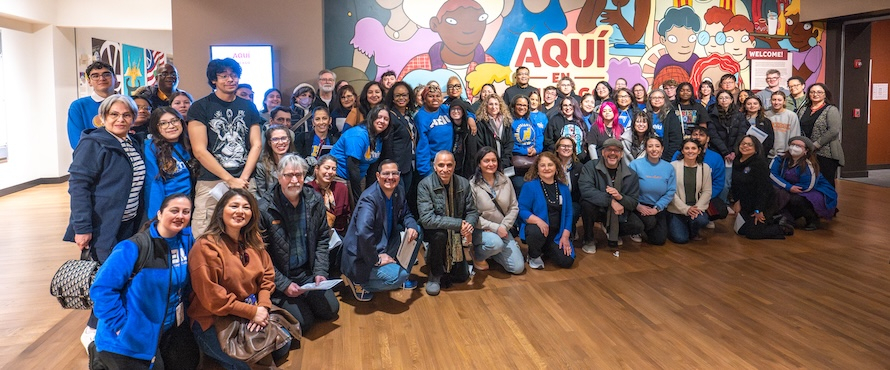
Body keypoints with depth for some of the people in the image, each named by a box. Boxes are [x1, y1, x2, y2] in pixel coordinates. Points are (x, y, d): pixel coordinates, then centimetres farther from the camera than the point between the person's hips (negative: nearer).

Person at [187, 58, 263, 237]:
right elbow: (199, 150, -4)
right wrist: (230, 180, -9)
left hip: (246, 182, 3)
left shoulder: (248, 107, 14)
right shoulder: (200, 108, 3)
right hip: (211, 183, -3)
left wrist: (243, 179, -4)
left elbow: (256, 145, 9)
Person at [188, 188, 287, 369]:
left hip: (252, 312, 7)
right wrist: (252, 312, -20)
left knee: (282, 346, 2)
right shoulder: (206, 247, -21)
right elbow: (212, 297, -22)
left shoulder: (254, 240, 2)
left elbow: (267, 275, 5)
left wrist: (263, 307, -13)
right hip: (212, 320, -7)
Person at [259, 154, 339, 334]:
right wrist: (284, 285, -16)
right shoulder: (263, 209, -18)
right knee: (303, 322, -13)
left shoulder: (315, 200, -3)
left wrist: (320, 272, -3)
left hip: (307, 273, 5)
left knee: (331, 310, -1)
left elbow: (322, 239, 7)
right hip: (278, 278, -5)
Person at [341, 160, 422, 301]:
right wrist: (376, 259, -28)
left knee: (416, 230, 5)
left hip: (385, 245, 9)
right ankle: (358, 282, -1)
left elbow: (405, 214, 17)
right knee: (397, 276, -26)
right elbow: (363, 232, -38)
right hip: (362, 257, -9)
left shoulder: (399, 191, 1)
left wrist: (411, 227, -7)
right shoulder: (369, 198, -25)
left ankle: (402, 274, 15)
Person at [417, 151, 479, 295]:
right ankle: (435, 275, -12)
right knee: (439, 234, -37)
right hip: (433, 233, -3)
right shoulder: (425, 185, -20)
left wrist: (468, 226, -26)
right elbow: (427, 219, -29)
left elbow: (472, 212, -2)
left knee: (462, 277, -2)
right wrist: (459, 224, -34)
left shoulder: (464, 183, -8)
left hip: (456, 235, 3)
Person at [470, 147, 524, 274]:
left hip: (502, 229, 5)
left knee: (518, 267, -4)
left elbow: (514, 207, 2)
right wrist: (495, 228, -19)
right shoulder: (473, 185, -14)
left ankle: (491, 252, 22)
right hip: (481, 230, -5)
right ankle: (477, 255, -3)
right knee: (496, 242, -38)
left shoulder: (505, 181, 1)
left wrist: (504, 226, -12)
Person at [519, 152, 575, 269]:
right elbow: (522, 210, -12)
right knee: (536, 232, -40)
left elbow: (568, 214, 8)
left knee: (567, 261, -13)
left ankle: (545, 249, 21)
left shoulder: (563, 188, 8)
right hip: (537, 228, -4)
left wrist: (565, 235, -4)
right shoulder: (529, 186, -8)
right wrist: (538, 220, -30)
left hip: (557, 234, 4)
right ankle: (534, 255, -3)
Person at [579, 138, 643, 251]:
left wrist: (620, 197, -28)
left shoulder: (631, 174, -4)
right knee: (587, 203, -35)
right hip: (597, 209, -3)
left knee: (638, 226, -20)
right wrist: (611, 201, -34)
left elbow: (634, 203, -6)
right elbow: (585, 190, -29)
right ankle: (589, 240, -9)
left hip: (619, 213, 3)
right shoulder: (590, 167, -13)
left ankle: (612, 232, 16)